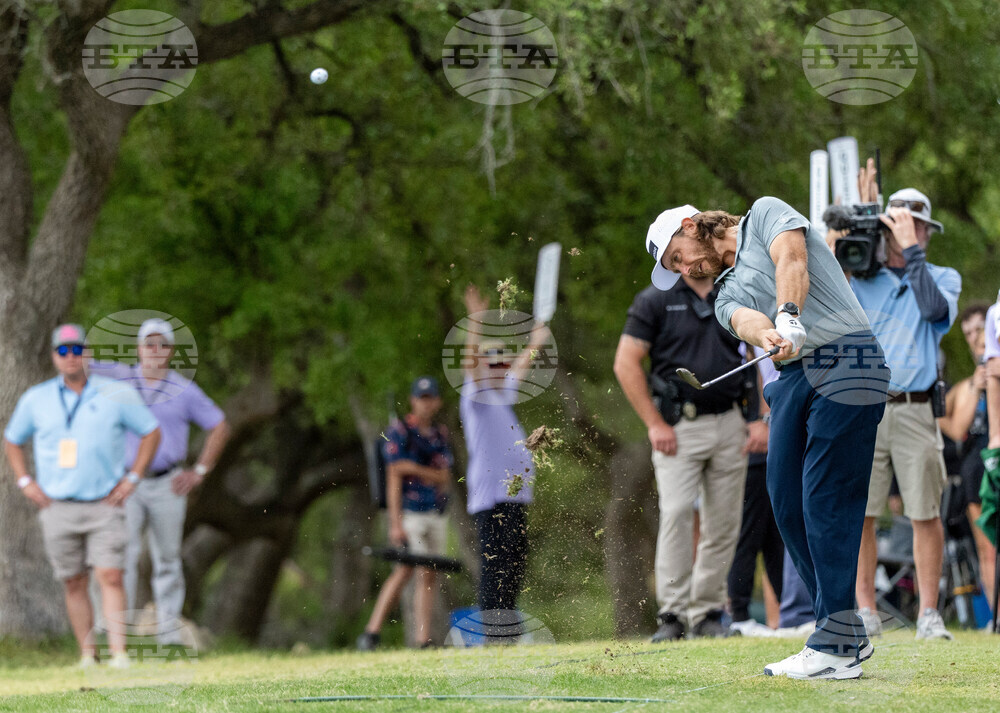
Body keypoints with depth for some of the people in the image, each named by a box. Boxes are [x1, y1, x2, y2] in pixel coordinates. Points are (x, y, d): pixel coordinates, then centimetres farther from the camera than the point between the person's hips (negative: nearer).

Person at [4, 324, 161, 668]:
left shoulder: (116, 395, 1)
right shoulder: (35, 400, 6)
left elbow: (151, 432, 9)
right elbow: (12, 440, 20)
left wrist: (132, 478, 1)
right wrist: (25, 482, 7)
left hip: (104, 505, -2)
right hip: (58, 507, 2)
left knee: (110, 577, -13)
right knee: (74, 584, 4)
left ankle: (119, 654, -17)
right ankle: (88, 657, 11)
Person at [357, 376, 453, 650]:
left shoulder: (441, 435, 13)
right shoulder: (399, 432, -3)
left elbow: (445, 480, 4)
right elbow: (394, 479, -9)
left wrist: (415, 469, -14)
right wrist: (396, 523, -16)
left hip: (436, 514, 6)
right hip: (409, 512, -6)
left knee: (429, 576, 2)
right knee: (406, 569, -19)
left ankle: (424, 640, 2)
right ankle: (371, 633, -18)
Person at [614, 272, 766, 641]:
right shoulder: (654, 301, 1)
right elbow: (626, 364, -3)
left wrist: (760, 419, 5)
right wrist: (654, 424, -8)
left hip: (729, 424, 4)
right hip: (678, 427, -4)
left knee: (723, 523, 3)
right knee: (676, 513, -16)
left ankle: (707, 612, 12)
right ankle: (672, 614, -14)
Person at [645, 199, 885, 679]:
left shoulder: (765, 213, 11)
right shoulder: (727, 294, 25)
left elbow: (791, 261, -10)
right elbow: (746, 320, 1)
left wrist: (788, 318, -29)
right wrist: (765, 335, -24)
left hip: (845, 364, -8)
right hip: (792, 374, 8)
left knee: (827, 504, -12)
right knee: (786, 502, 2)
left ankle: (835, 649, -13)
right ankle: (846, 636, 11)